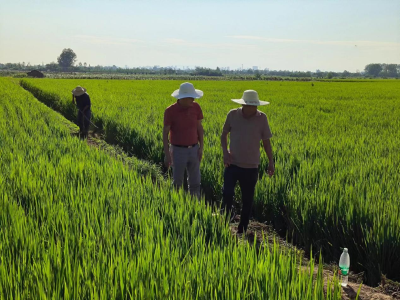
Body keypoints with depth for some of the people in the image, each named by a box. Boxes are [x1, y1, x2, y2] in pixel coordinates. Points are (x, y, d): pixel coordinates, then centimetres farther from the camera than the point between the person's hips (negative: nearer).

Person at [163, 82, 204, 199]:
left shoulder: (196, 107, -5)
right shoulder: (170, 111, -17)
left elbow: (199, 128, 4)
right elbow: (165, 133, -10)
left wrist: (201, 148, -1)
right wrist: (167, 154, -11)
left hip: (193, 150, 4)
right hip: (178, 151, -3)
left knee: (195, 181, 10)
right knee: (177, 182, 7)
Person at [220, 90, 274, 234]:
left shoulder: (262, 118, -4)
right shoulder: (233, 115, -3)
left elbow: (266, 142, 5)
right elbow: (224, 135, 9)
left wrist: (271, 162, -1)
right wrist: (225, 152, -7)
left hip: (251, 167, 1)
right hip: (232, 164, 0)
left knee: (247, 200, 8)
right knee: (227, 194, -14)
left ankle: (242, 230, 24)